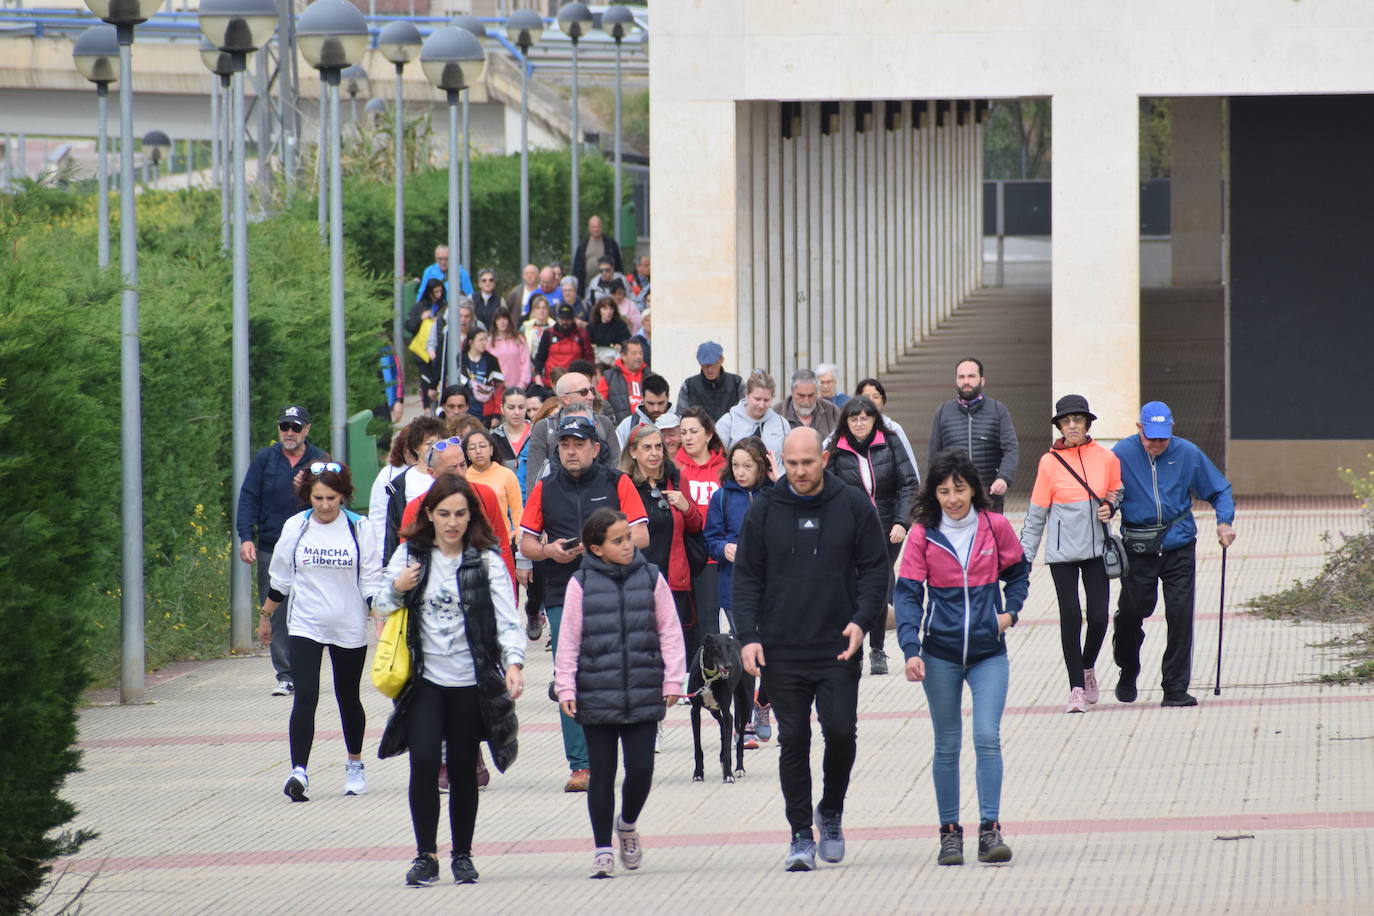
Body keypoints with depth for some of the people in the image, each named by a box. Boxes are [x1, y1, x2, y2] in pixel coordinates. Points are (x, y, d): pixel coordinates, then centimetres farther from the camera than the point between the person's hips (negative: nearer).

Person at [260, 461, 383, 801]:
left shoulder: (359, 529, -4)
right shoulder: (295, 527, 0)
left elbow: (371, 582, -1)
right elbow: (279, 578, 12)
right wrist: (266, 616, 17)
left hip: (349, 629, 0)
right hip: (305, 626, 0)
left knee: (348, 698, 13)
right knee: (305, 697, -14)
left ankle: (355, 765, 33)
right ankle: (298, 771, -22)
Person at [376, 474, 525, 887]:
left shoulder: (486, 560, -2)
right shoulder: (411, 555, 5)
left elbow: (507, 619, -10)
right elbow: (380, 607, 13)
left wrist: (514, 662, -27)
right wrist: (396, 589, -10)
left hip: (470, 681, -1)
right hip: (424, 678, 1)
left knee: (463, 769, 6)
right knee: (424, 761, -12)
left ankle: (463, 856, 20)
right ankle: (425, 856, -6)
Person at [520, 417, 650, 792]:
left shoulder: (617, 483, 6)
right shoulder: (544, 489, 13)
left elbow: (640, 537, 0)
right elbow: (526, 543, 14)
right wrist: (549, 551, -8)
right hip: (562, 596, 2)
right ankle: (580, 765, -1)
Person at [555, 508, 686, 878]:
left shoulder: (650, 578, 3)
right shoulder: (581, 584, 0)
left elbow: (669, 632, 7)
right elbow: (569, 640, 2)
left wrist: (672, 680, 2)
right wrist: (566, 687, -4)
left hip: (643, 694, 1)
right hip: (596, 698, -1)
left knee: (641, 768, -2)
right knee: (602, 772, 3)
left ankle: (628, 824, 28)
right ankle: (603, 848, 13)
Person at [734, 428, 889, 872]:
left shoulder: (853, 506, 3)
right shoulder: (764, 510, 4)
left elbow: (874, 569, 6)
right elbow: (747, 577, 6)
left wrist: (862, 620, -10)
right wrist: (748, 636, -5)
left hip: (838, 650, -1)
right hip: (781, 650, 1)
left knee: (841, 731, -7)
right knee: (793, 740, 0)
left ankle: (831, 811, 19)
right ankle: (801, 833, 9)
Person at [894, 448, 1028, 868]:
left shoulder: (995, 527, -1)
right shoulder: (923, 534, -4)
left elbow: (1018, 571, 16)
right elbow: (907, 594, -6)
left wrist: (1010, 610, -2)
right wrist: (911, 648, -18)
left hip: (989, 651, 0)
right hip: (941, 653, 0)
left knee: (987, 738, -11)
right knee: (947, 745, 7)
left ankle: (990, 830, -7)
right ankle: (950, 832, 16)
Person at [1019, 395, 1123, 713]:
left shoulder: (1105, 458, 0)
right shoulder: (1049, 463, -4)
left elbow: (1118, 491, 18)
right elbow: (1036, 514, 1)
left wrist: (1110, 507, -5)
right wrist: (1024, 557, -1)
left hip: (1096, 549, 2)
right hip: (1062, 552, -2)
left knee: (1098, 616, -2)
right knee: (1071, 616, -5)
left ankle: (1088, 667, 28)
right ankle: (1077, 687, 4)